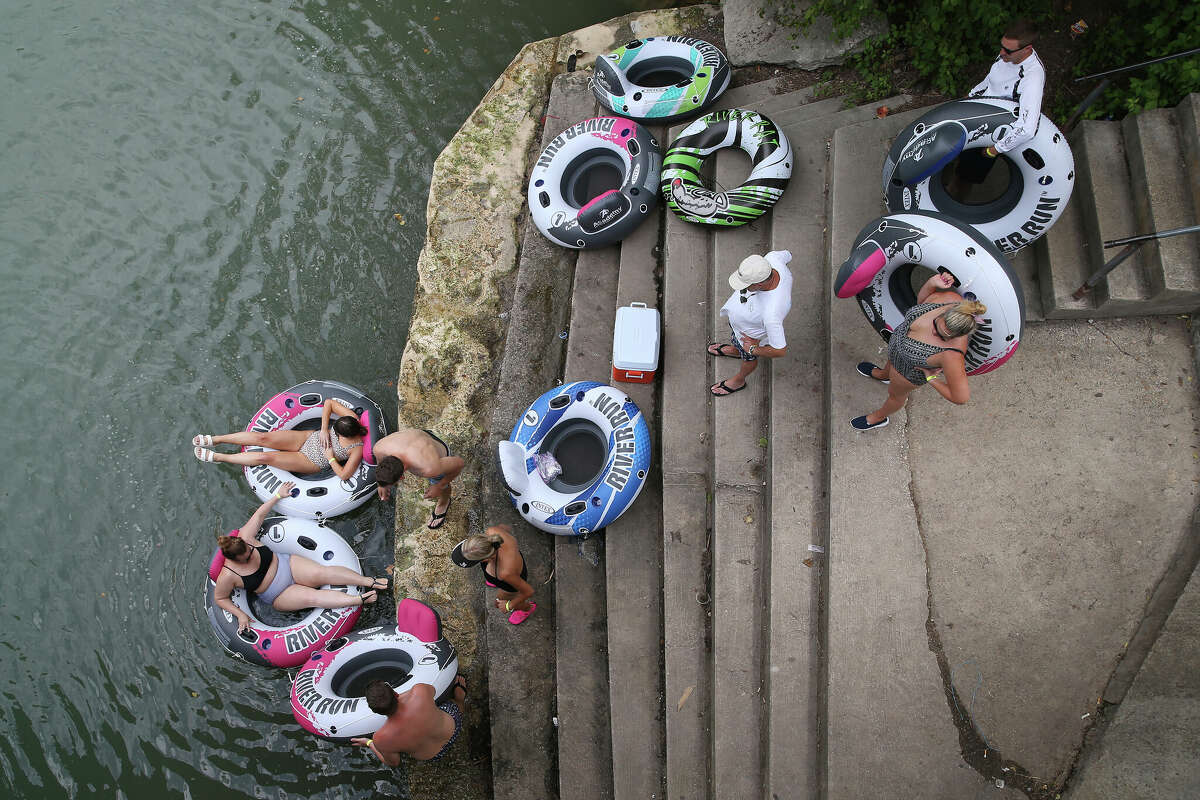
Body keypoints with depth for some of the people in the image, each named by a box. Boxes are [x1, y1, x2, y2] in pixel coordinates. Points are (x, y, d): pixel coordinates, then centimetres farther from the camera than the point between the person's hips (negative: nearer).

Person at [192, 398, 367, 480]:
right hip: (309, 438, 5)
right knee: (262, 437, -9)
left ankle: (217, 457, 6)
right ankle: (214, 439, 8)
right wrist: (323, 430, -13)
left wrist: (330, 458, -22)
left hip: (311, 463, -5)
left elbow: (344, 476, -27)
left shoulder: (357, 449, -28)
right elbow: (329, 402, -8)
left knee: (265, 457, -13)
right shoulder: (352, 419, -17)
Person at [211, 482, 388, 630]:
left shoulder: (245, 538, -13)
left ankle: (370, 581, -26)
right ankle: (361, 599, -35)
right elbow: (220, 598, -3)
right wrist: (240, 614, -13)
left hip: (287, 564, 3)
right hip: (279, 596, -3)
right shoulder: (228, 576, -19)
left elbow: (259, 514, 0)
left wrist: (277, 496, 4)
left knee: (323, 572, -23)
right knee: (311, 597, -27)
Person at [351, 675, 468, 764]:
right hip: (452, 729, -3)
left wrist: (369, 744, 1)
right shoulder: (420, 691, -39)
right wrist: (398, 696, -2)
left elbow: (393, 762, -11)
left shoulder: (381, 739, -35)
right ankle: (460, 693, 56)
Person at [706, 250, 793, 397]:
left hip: (752, 333, -5)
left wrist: (754, 349, -18)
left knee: (748, 357, 28)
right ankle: (735, 350, 70)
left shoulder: (772, 312, -49)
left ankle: (739, 380, 59)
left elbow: (780, 350, -35)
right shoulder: (771, 258, -33)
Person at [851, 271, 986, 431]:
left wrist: (931, 379, -24)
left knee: (895, 393, 27)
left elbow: (961, 397, -37)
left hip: (910, 371, -5)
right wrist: (932, 283, -28)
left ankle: (878, 418, 62)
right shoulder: (949, 297, -31)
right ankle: (882, 375, 76)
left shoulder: (952, 353, -45)